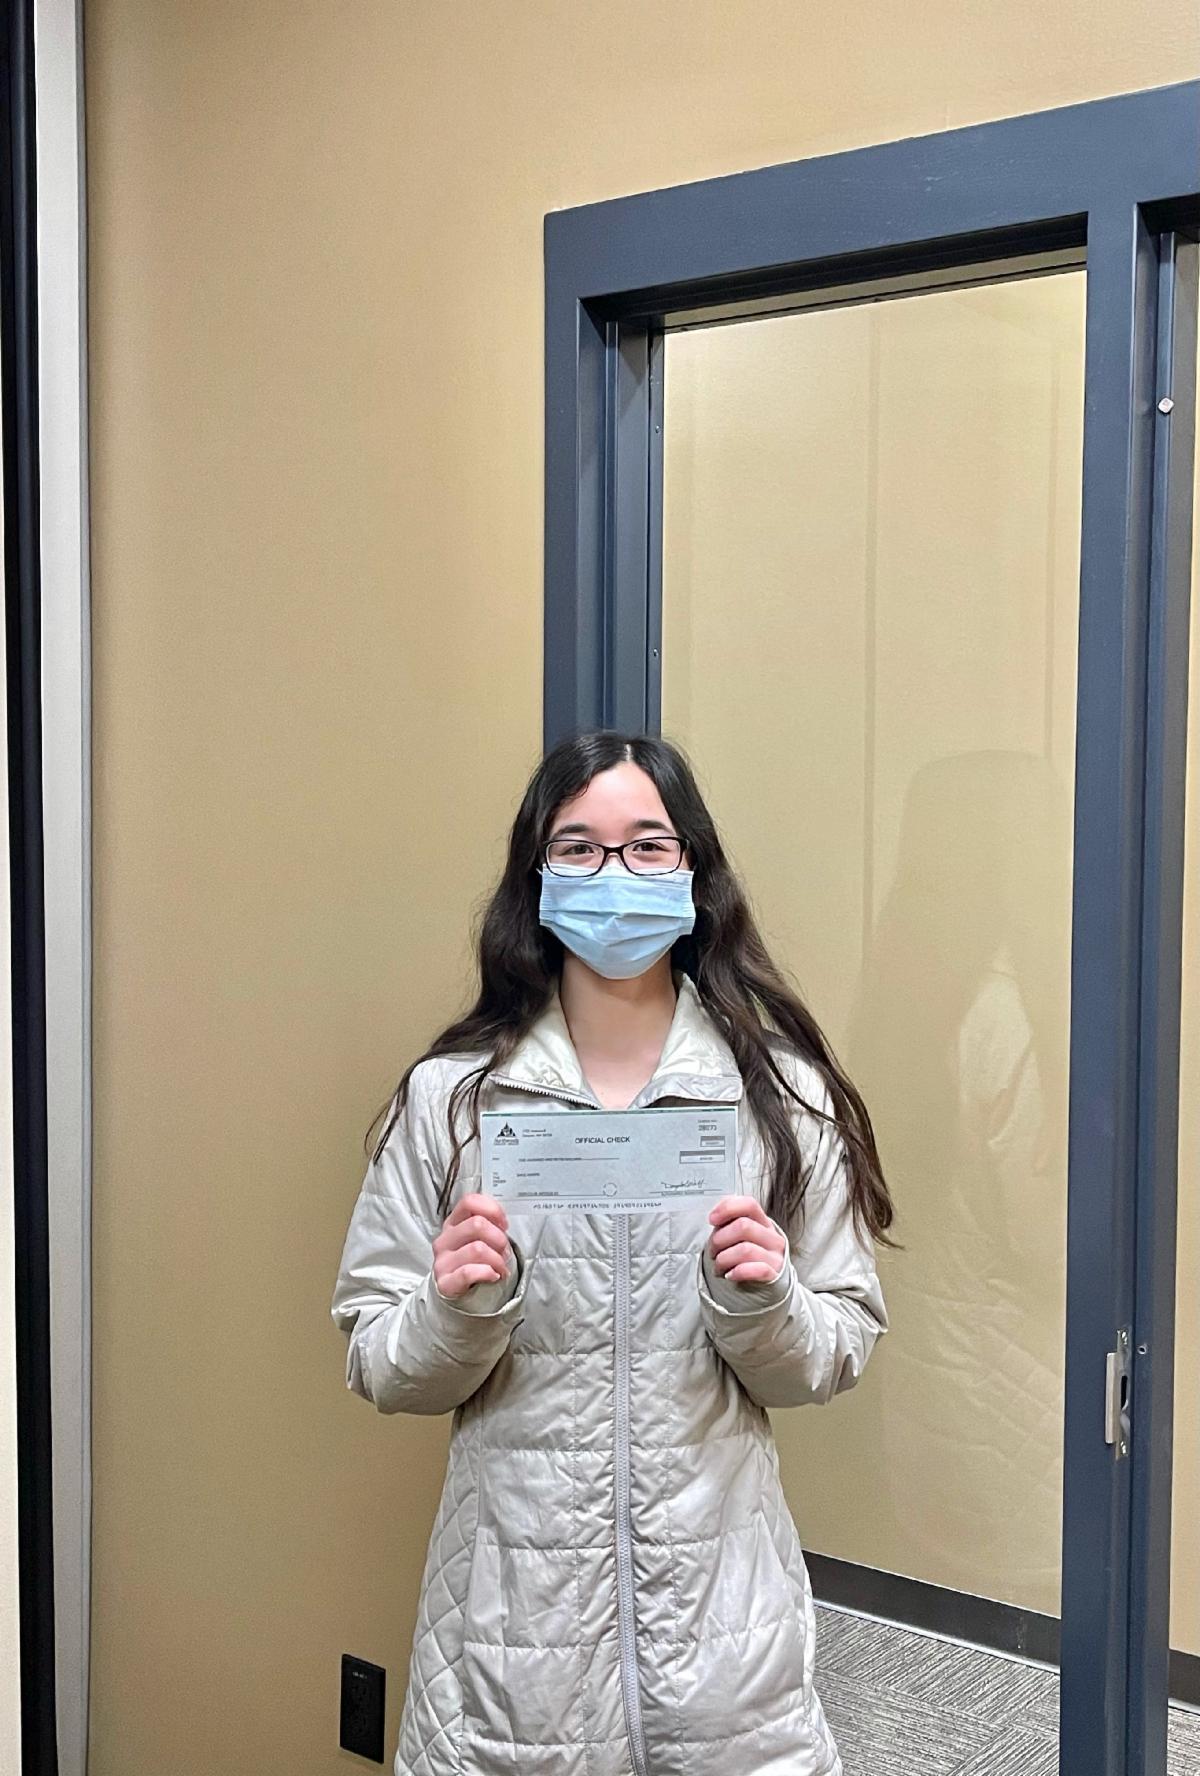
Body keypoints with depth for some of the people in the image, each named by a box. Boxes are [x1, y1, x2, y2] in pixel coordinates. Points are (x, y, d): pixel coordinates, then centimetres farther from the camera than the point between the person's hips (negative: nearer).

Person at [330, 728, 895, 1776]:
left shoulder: (782, 1094, -2)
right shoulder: (450, 1097, -3)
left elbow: (835, 1357, 3)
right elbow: (378, 1367, 1)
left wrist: (764, 1303, -17)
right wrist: (460, 1310, -18)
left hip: (721, 1616, 1)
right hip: (514, 1619, 0)